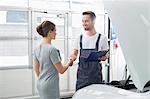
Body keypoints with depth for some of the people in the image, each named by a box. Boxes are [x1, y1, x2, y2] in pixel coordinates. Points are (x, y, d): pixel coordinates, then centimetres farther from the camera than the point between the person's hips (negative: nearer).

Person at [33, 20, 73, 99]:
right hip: (50, 86, -8)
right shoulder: (52, 49, -19)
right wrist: (70, 62, 1)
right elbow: (61, 70, -14)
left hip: (40, 84, 9)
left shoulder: (37, 49, 5)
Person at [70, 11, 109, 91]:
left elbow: (106, 55, 8)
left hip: (95, 73, -2)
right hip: (81, 73, 2)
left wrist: (103, 57, -15)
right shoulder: (80, 38, 10)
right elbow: (74, 53, 15)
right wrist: (73, 57, -8)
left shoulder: (102, 38, 2)